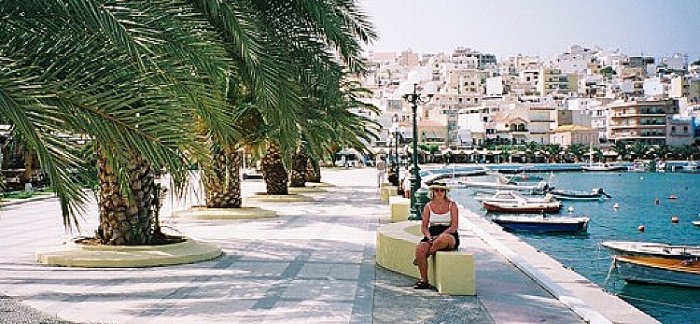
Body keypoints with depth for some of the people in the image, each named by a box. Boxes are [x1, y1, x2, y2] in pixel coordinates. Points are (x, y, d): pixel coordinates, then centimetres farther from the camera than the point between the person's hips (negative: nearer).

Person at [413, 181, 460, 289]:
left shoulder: (452, 205, 2)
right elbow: (424, 227, 7)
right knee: (419, 248, -30)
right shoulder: (428, 206, 10)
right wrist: (429, 236, -14)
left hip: (450, 237, -2)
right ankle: (424, 280, -19)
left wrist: (439, 236, -18)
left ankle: (422, 257, -17)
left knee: (444, 239, -40)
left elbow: (454, 226, -6)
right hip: (432, 236, 3)